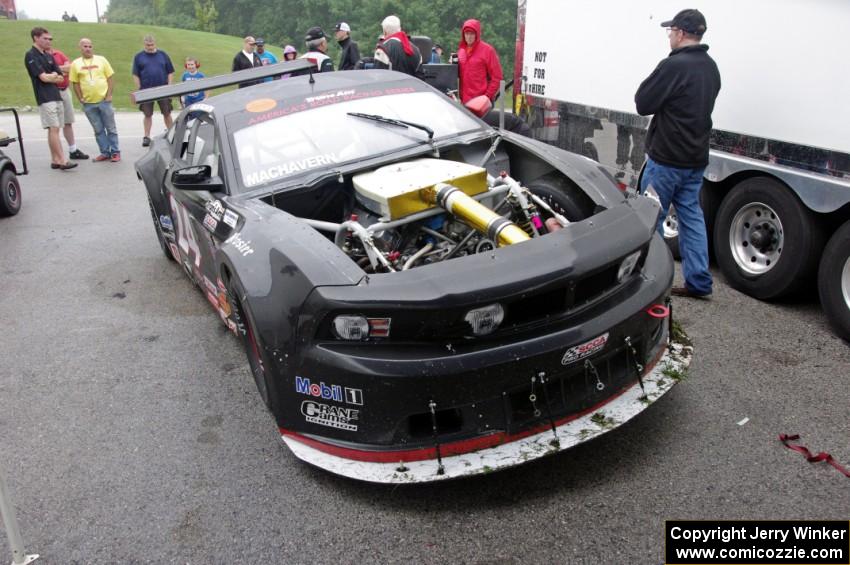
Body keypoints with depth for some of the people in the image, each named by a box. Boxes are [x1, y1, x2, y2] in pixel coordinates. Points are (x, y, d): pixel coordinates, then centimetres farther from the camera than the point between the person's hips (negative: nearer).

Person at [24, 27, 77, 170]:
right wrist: (54, 76, 5)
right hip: (45, 98, -7)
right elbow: (43, 77, -12)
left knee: (54, 130, 7)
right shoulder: (31, 55, -4)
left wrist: (51, 76, -5)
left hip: (56, 96, 7)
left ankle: (55, 160, 10)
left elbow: (61, 78, 11)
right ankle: (62, 161, -15)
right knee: (53, 129, -11)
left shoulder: (49, 56, 18)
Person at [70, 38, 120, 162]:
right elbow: (75, 83, 7)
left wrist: (109, 95, -6)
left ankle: (115, 152, 9)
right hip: (88, 103, 1)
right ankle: (105, 152, 14)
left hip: (104, 100, -1)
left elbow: (110, 79, 3)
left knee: (111, 128, 3)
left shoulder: (101, 60, 3)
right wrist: (81, 99, -2)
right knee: (98, 130, 8)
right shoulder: (76, 63, 5)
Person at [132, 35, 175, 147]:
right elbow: (135, 75, 4)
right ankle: (147, 137, 11)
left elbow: (170, 72, 7)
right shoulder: (138, 57, 4)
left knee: (167, 113, 7)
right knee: (147, 115, 5)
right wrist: (139, 90, -3)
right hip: (146, 91, 0)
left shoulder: (163, 55, 6)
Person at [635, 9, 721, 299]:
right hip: (696, 157, 8)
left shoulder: (674, 66, -17)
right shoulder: (711, 67, 12)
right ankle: (698, 280, 14)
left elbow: (643, 104, -13)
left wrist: (652, 85, 3)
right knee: (691, 215, 12)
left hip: (667, 158, -8)